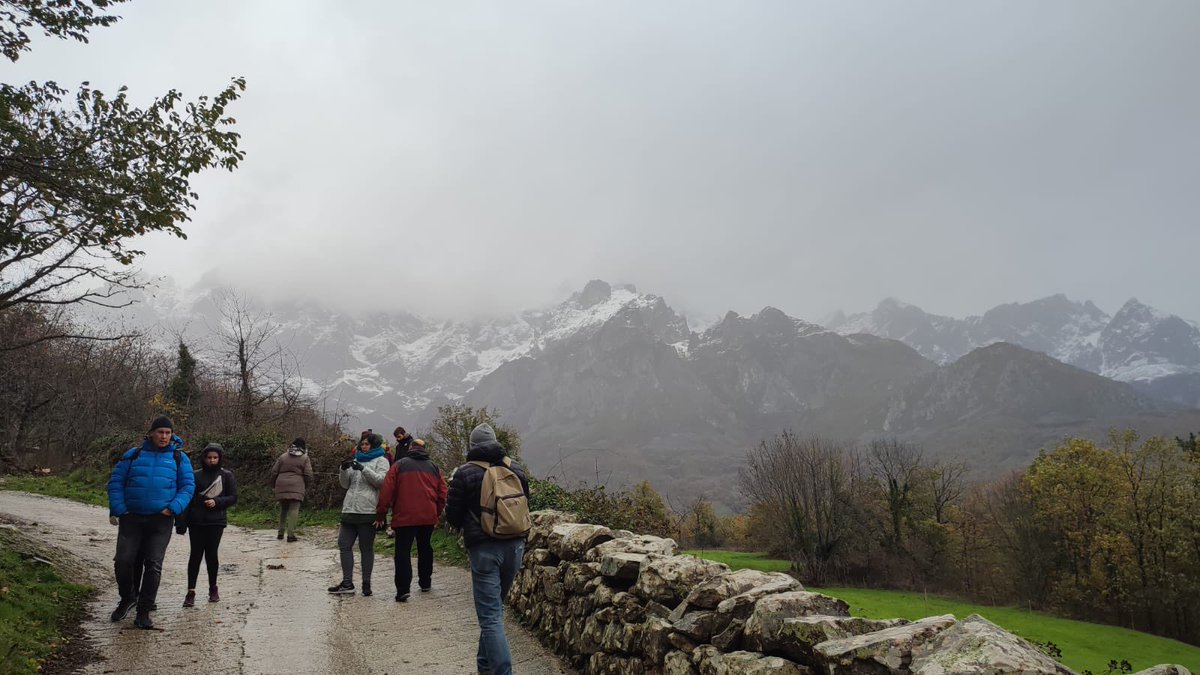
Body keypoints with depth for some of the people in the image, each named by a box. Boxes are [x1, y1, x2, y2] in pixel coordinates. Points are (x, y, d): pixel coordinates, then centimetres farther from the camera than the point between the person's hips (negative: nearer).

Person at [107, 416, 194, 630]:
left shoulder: (179, 458, 6)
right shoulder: (133, 455, 7)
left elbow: (188, 486, 4)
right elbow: (115, 482, 7)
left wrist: (173, 508, -10)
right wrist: (118, 509, -5)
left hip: (161, 521, -1)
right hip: (132, 518, 1)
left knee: (153, 565, -3)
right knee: (123, 561, -2)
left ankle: (143, 611, 6)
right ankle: (128, 598, 26)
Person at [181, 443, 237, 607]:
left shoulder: (226, 475, 3)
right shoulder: (196, 475, 7)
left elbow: (233, 498, 2)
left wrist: (216, 502, -14)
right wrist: (182, 522, 5)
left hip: (215, 521, -1)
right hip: (196, 521, 1)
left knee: (211, 554, 3)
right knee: (196, 554, -1)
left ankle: (213, 588, 18)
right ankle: (191, 592, 0)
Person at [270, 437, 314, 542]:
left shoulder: (283, 456, 12)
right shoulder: (305, 458, 3)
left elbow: (274, 472, 10)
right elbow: (308, 475, -2)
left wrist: (273, 484, 22)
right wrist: (306, 487, 13)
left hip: (282, 487, 4)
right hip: (296, 488, -3)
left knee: (283, 510, 17)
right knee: (293, 510, -3)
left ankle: (280, 533, 21)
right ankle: (291, 534, -8)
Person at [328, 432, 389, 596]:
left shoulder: (381, 461, 3)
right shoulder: (356, 460, 21)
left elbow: (381, 480, -12)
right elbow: (345, 484, 17)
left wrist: (363, 468, -18)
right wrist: (344, 470, -1)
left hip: (368, 511, -6)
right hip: (350, 509, 6)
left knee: (366, 548, 1)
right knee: (344, 544, 2)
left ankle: (366, 583, 9)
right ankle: (347, 583, 7)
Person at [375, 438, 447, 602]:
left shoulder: (399, 465, -1)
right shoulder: (434, 467, 10)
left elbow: (387, 491, -6)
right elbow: (442, 493, 9)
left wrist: (381, 513, 0)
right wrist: (437, 513, 19)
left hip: (404, 516, -4)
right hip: (428, 517, 4)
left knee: (403, 551, -1)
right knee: (425, 548, 21)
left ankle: (403, 590, -11)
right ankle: (425, 582, 30)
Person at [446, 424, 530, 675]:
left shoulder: (465, 473, -7)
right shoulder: (515, 468, 3)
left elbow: (453, 517, -2)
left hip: (484, 548, -5)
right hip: (514, 546, 5)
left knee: (490, 616, -1)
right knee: (494, 608, 22)